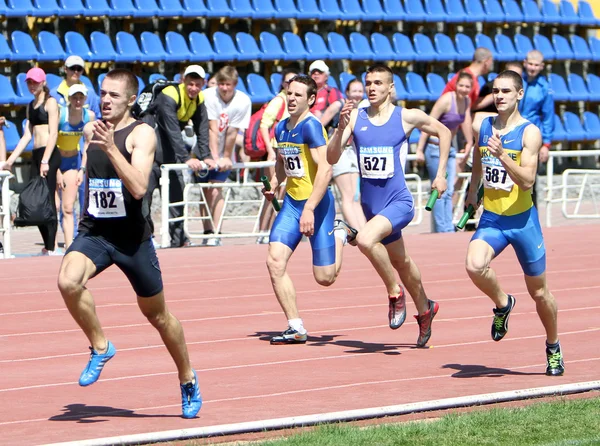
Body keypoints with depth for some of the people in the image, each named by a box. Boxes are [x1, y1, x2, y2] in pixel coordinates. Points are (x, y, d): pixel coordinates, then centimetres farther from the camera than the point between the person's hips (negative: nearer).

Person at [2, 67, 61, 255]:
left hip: (49, 154, -8)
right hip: (36, 155, 8)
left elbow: (53, 133, -11)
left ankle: (52, 247, -10)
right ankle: (48, 246, 9)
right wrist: (10, 160, 14)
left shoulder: (50, 102, -3)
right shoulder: (31, 106, 19)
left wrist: (45, 161, -20)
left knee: (47, 200, -10)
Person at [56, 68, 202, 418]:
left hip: (133, 237, -3)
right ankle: (100, 347, -5)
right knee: (68, 281, -28)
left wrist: (110, 148, -32)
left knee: (157, 314, 11)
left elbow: (138, 188, -26)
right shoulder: (91, 131, 6)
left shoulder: (142, 134, -11)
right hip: (94, 232, 4)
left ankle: (188, 379, 34)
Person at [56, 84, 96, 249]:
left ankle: (69, 246, -4)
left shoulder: (89, 116, -9)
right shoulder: (60, 114, -21)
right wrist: (56, 172, -18)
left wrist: (82, 169, -3)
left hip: (73, 161, 3)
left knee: (68, 208, 0)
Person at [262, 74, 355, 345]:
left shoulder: (311, 125, -16)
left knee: (325, 278, -1)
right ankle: (296, 329, -5)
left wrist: (310, 209, -28)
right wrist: (274, 185, 9)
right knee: (275, 261, -12)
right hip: (292, 201, 7)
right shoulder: (282, 127, 7)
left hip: (317, 203, -7)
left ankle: (340, 233, 30)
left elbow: (325, 170, -24)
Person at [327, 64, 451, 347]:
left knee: (365, 239, -31)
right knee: (400, 262, 21)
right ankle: (424, 309, 45)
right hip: (370, 204, 5)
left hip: (399, 202, -5)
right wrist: (341, 127, -22)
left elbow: (443, 132, 11)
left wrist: (441, 174, 6)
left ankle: (395, 292, -10)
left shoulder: (407, 117, -6)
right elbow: (331, 159, -7)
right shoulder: (356, 118, 0)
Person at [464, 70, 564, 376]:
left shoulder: (529, 132, -10)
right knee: (474, 266, -28)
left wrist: (502, 154, -32)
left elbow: (527, 181, -21)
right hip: (490, 219, 3)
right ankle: (502, 304, 3)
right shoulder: (481, 128, 3)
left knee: (539, 292, 9)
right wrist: (473, 191, 35)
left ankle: (553, 348, 33)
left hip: (523, 220, -3)